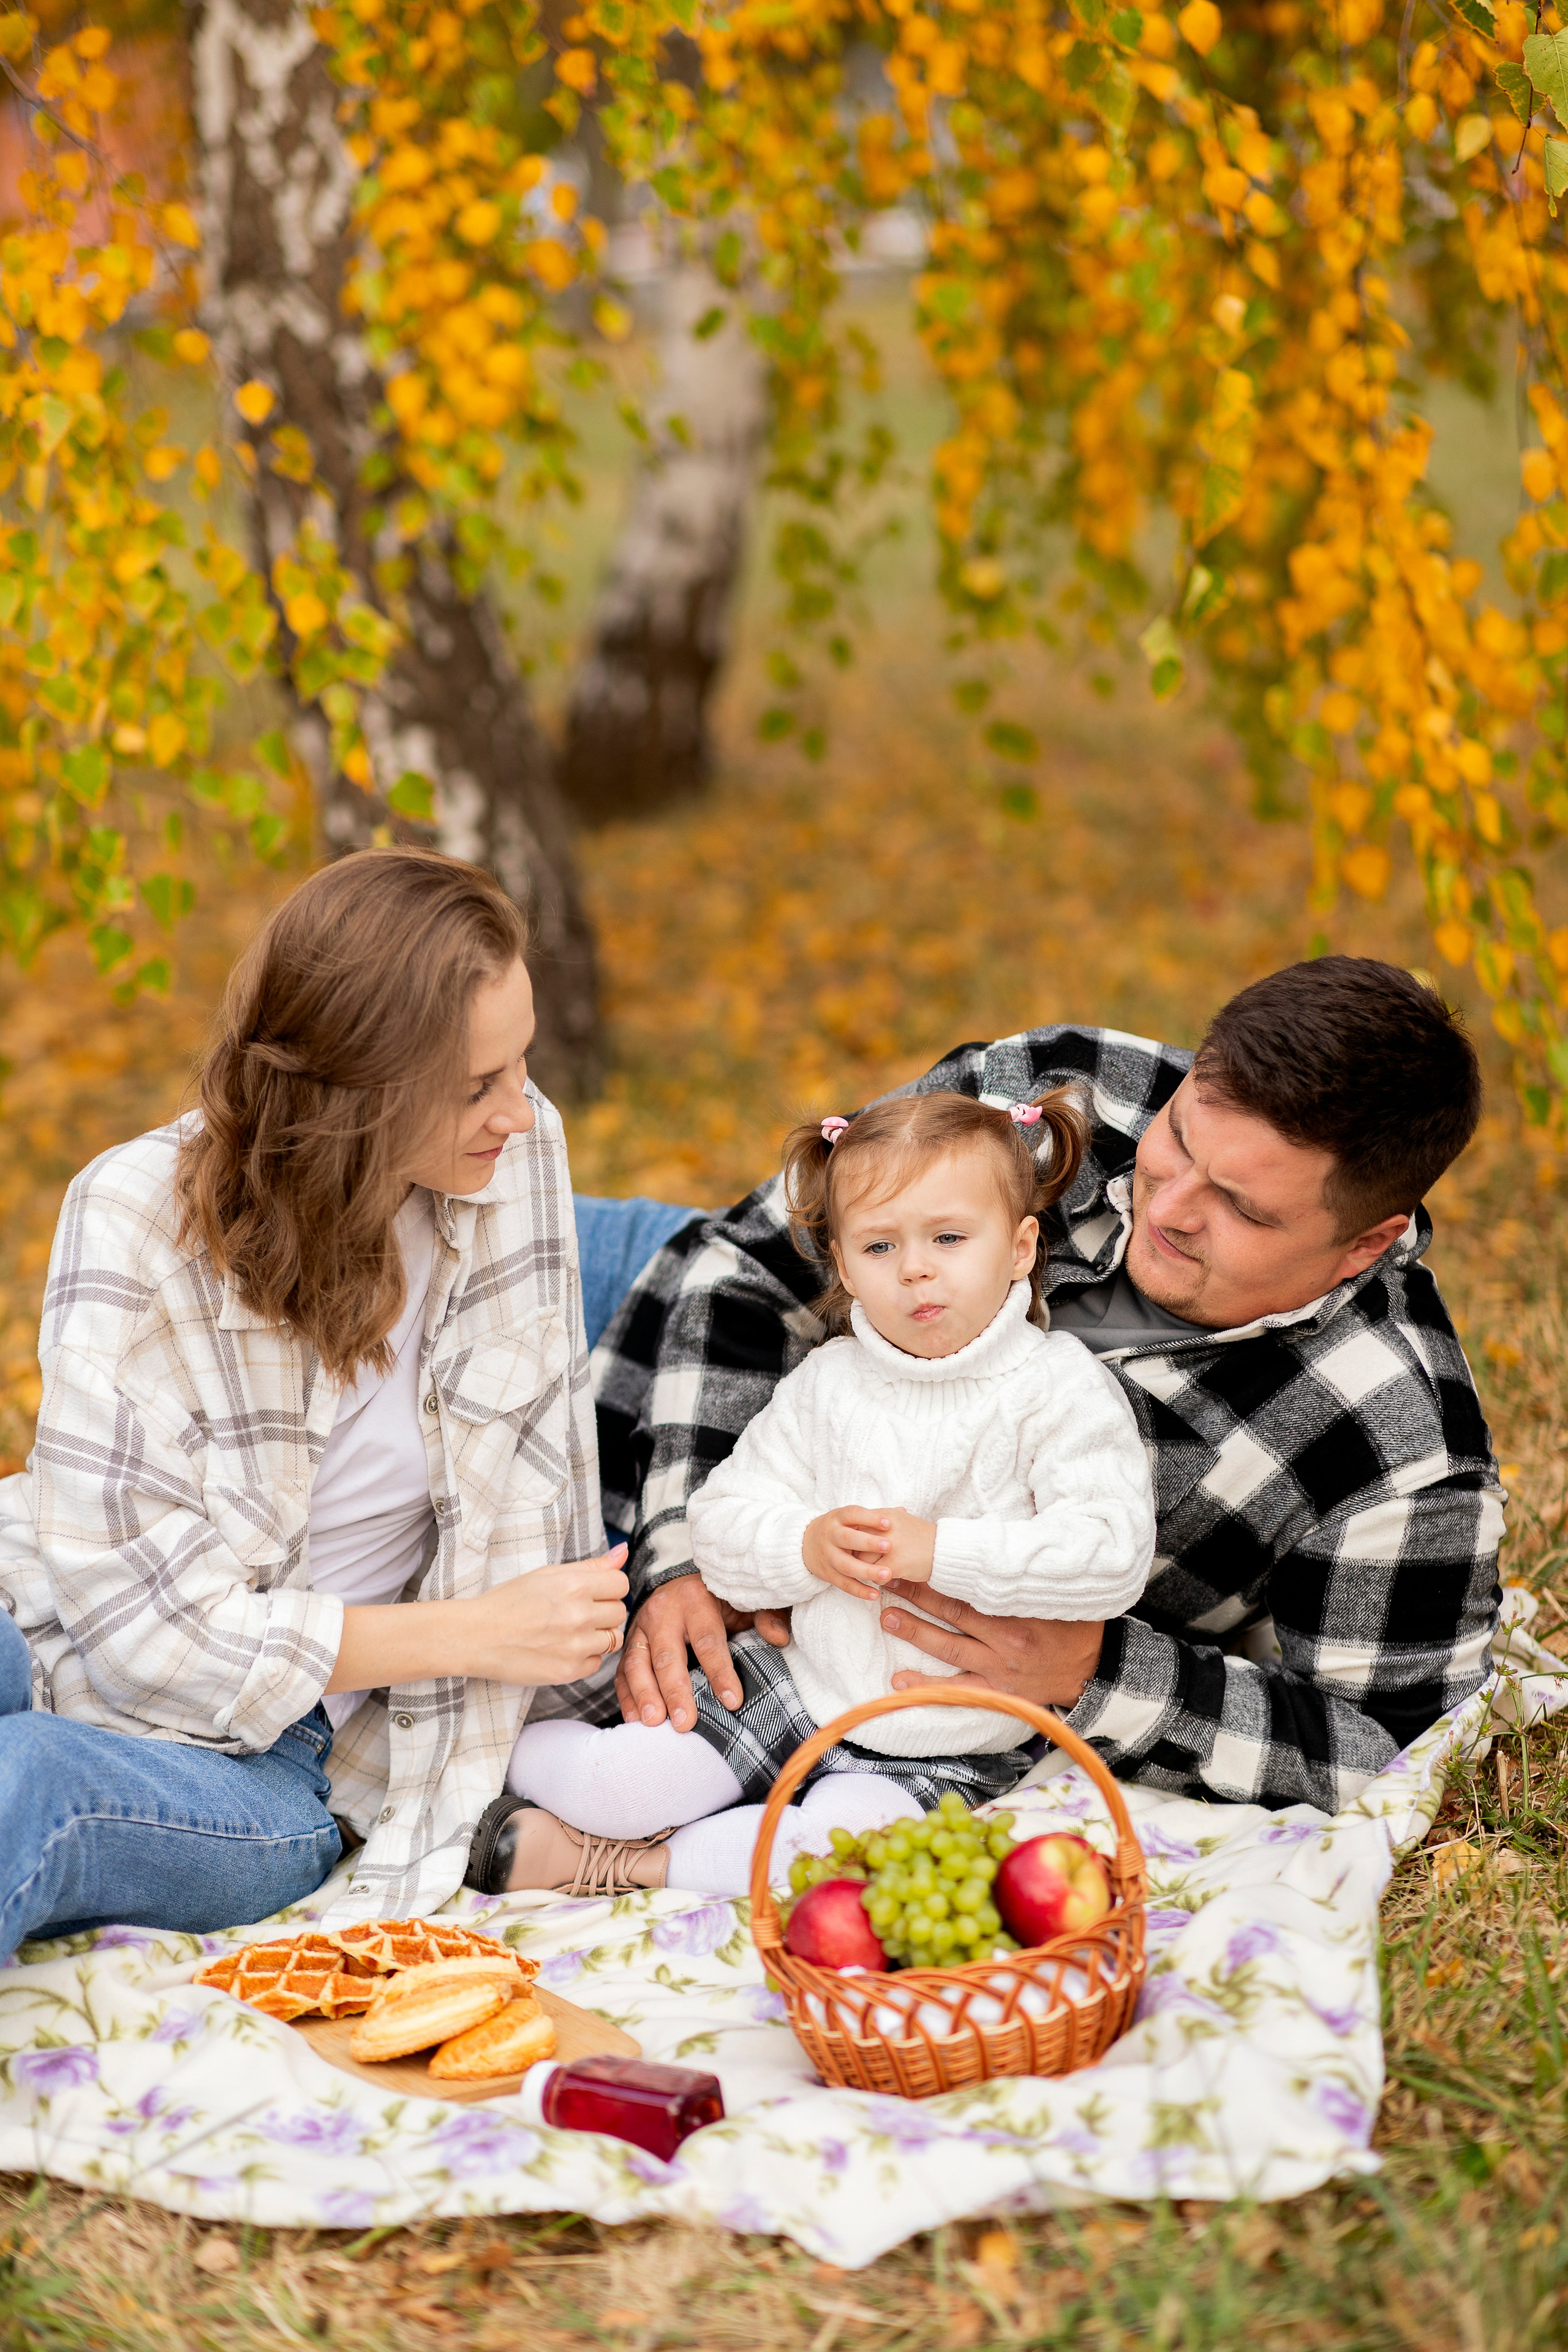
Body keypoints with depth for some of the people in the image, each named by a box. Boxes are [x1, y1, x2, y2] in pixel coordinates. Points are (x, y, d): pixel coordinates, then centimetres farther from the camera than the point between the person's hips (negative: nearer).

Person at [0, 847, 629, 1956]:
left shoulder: (516, 1149, -8)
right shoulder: (138, 1216, -17)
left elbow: (529, 1497, 0)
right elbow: (123, 1600, -19)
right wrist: (472, 1635, -19)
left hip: (278, 1766, 0)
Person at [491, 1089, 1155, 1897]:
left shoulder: (1061, 1390, -11)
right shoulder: (826, 1384, 2)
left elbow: (1113, 1555, -22)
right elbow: (721, 1527, 2)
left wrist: (939, 1550, -26)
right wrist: (810, 1547, -19)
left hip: (942, 1753, -3)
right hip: (797, 1691, 3)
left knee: (847, 1836, -31)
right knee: (617, 1780, -16)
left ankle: (630, 1866, -11)